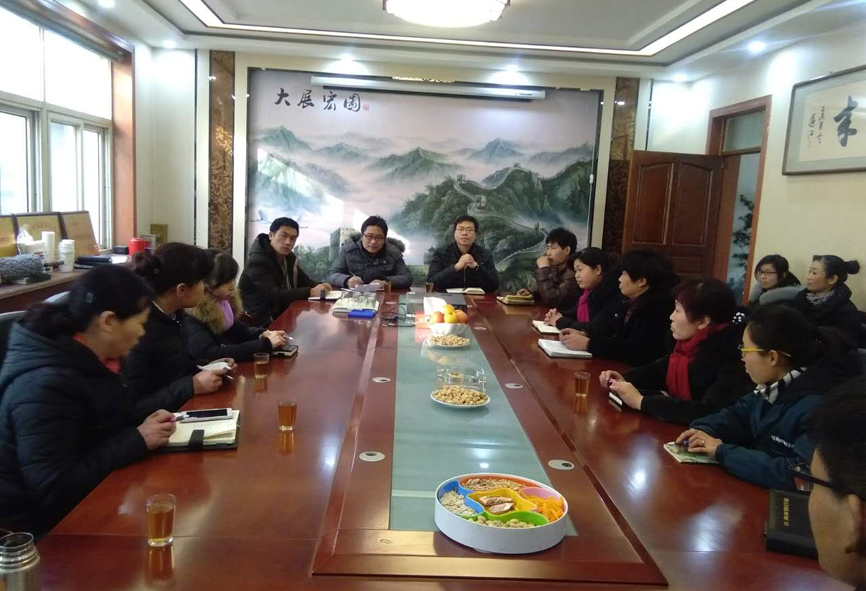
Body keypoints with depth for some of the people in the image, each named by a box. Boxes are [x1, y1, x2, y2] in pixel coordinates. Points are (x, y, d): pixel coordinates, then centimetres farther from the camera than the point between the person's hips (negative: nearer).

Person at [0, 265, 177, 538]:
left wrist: (148, 418, -3)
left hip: (90, 500, 8)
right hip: (44, 526, -8)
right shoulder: (45, 385, -27)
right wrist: (138, 441, -23)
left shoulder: (88, 359, 0)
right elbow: (55, 488, -29)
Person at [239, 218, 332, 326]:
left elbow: (305, 281, 9)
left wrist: (319, 287, -15)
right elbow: (273, 294, -29)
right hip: (260, 318, -8)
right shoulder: (257, 261, -19)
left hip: (283, 312, 8)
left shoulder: (290, 257, 6)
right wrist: (310, 292, -33)